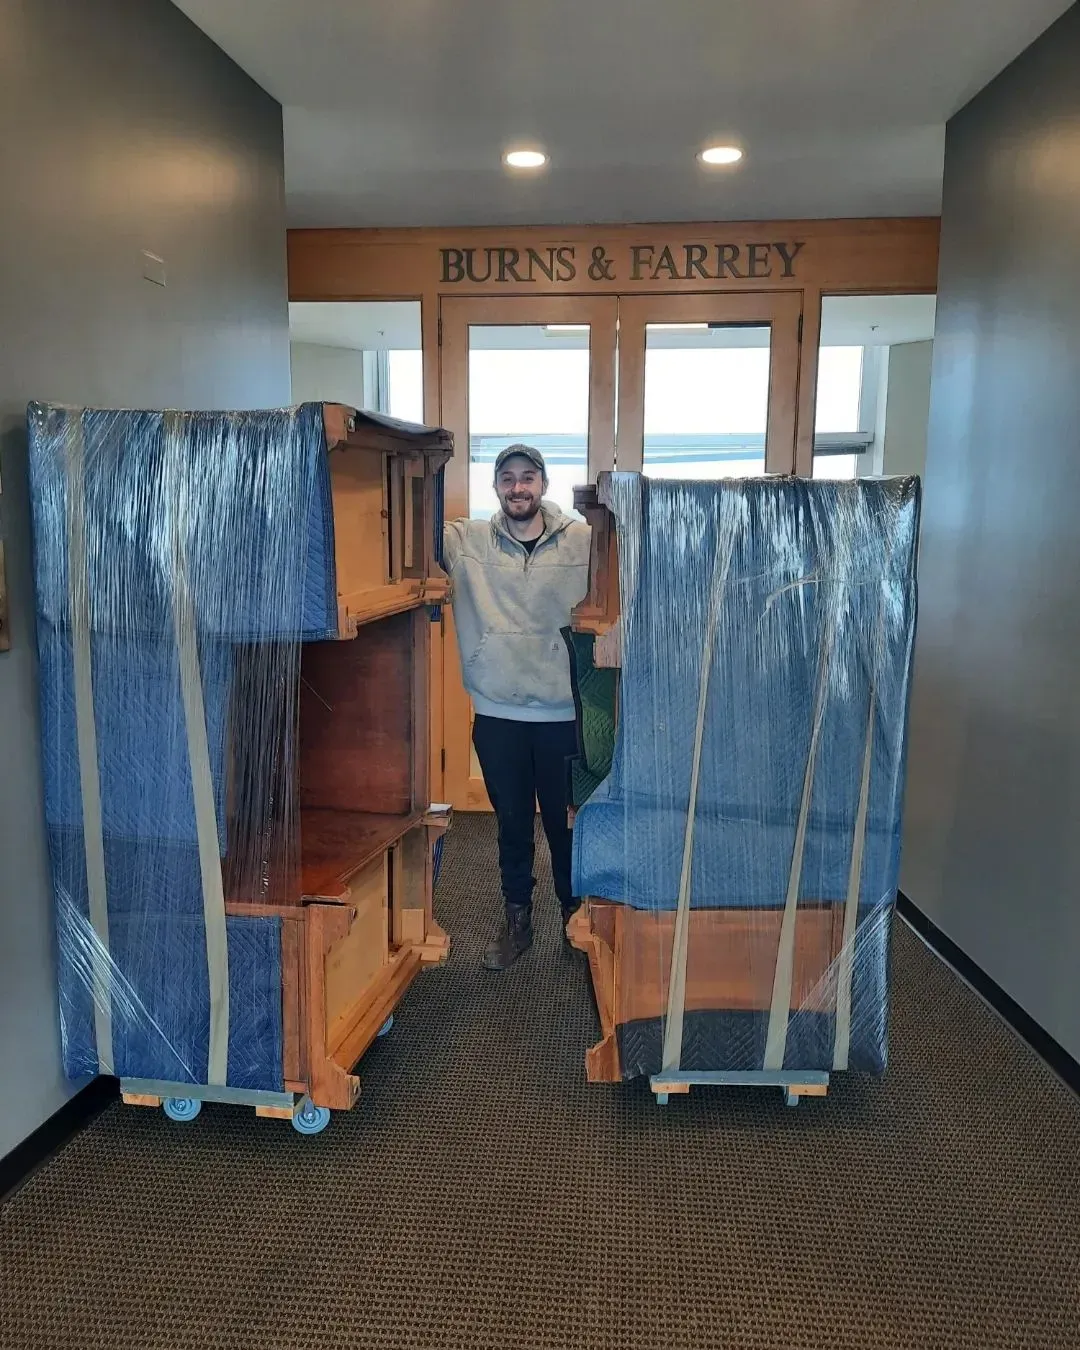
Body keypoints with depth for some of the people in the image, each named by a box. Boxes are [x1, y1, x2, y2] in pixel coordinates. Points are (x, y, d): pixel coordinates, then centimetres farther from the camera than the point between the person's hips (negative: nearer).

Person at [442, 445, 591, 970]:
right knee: (512, 824, 16)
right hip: (497, 714, 1)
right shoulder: (466, 541, 0)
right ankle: (517, 923, 34)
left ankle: (575, 919, 35)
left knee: (566, 823, 14)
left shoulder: (584, 541, -3)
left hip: (563, 713, -1)